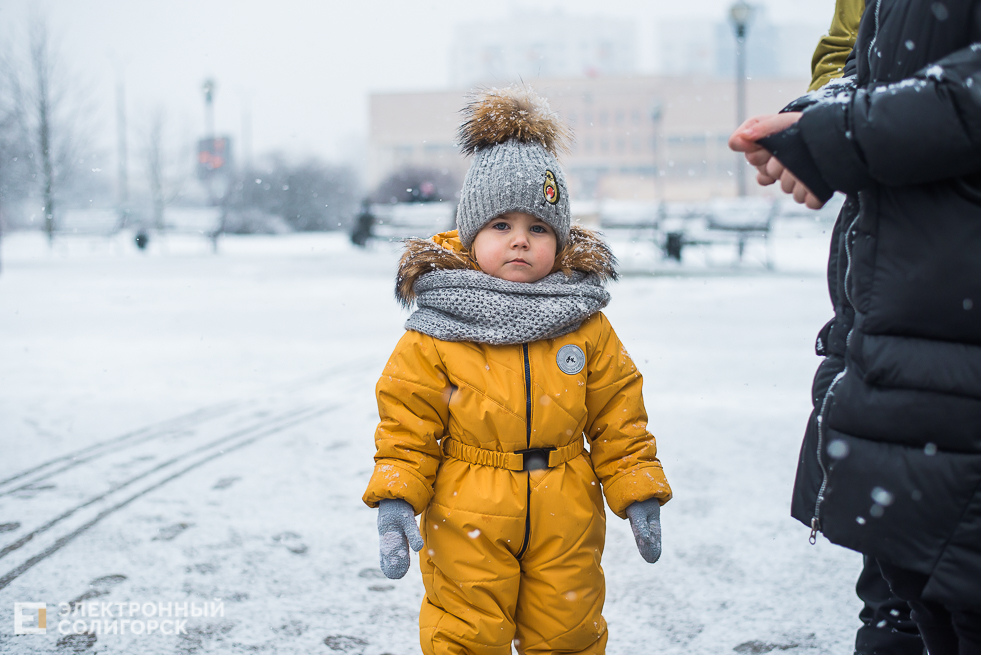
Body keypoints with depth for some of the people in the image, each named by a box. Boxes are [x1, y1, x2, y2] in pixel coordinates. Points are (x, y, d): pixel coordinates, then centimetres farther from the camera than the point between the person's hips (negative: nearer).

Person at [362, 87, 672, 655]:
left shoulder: (586, 327, -1)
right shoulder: (436, 335, -8)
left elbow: (618, 419, 4)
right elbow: (408, 426, -5)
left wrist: (639, 493, 1)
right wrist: (394, 501, -15)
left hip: (565, 521, 2)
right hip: (467, 520, -2)